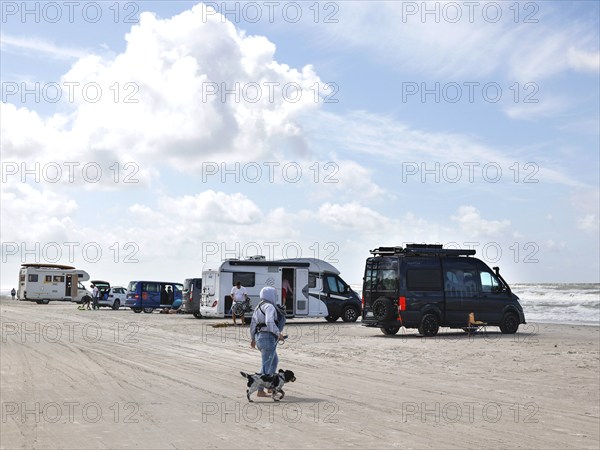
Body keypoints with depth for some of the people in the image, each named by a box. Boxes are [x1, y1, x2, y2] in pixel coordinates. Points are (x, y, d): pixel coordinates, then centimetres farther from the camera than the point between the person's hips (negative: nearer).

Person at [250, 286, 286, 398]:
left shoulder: (258, 307, 15)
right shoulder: (269, 307, -13)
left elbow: (253, 324, 19)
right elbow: (269, 322, -29)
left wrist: (253, 338, 26)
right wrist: (279, 333, -28)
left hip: (259, 337, 10)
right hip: (268, 338, -10)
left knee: (274, 361, 24)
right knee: (266, 365, -4)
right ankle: (260, 391, -1)